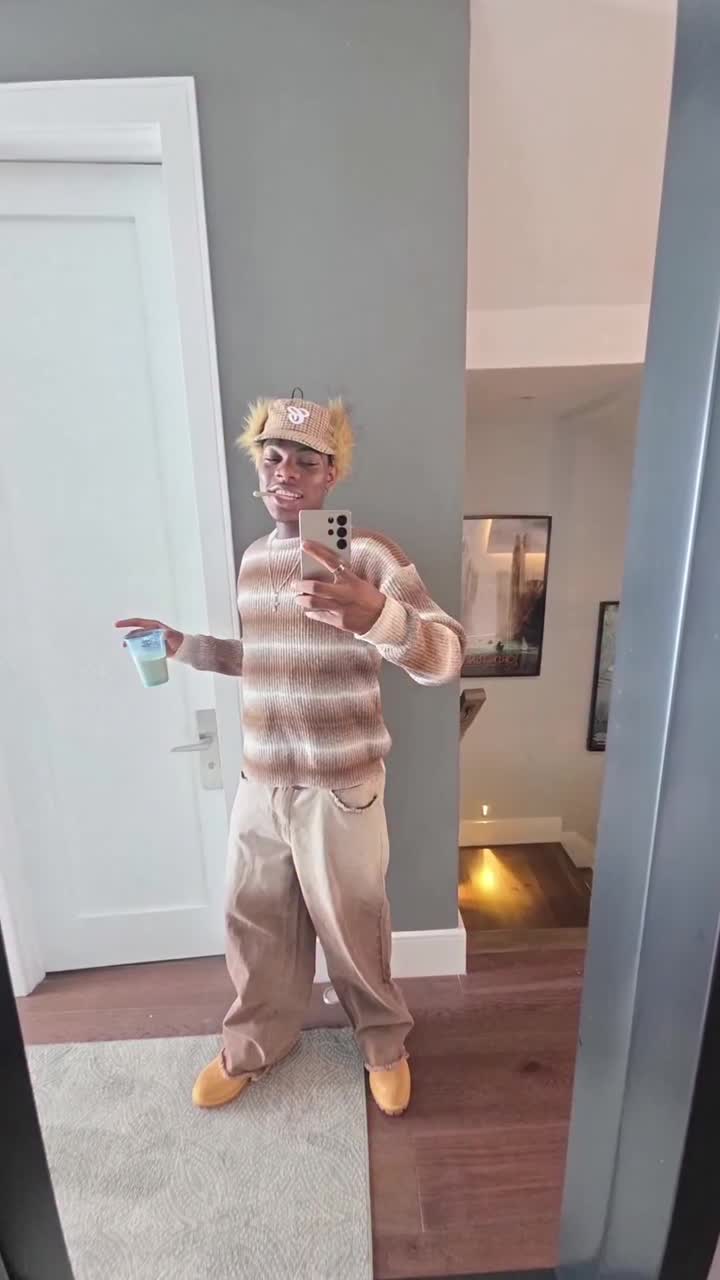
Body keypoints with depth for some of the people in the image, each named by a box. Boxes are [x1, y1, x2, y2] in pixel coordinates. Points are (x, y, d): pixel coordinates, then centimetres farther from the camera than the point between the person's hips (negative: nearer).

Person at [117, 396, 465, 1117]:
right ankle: (254, 1044, 51)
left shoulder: (369, 555, -13)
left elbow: (446, 657, -23)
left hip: (341, 789, -5)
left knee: (354, 928, 16)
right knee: (255, 921, 21)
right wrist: (181, 645, 8)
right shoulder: (252, 560, 7)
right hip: (259, 784, 5)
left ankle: (384, 1044, 48)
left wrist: (377, 616, -43)